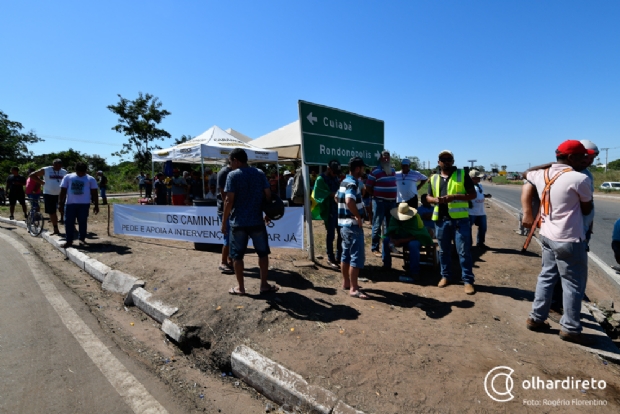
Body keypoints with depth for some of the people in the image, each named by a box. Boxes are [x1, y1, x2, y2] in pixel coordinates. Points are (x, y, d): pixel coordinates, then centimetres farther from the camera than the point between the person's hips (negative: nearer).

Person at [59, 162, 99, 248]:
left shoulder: (90, 179, 6)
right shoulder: (68, 177, 9)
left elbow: (94, 193, 5)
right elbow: (63, 191, 9)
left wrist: (96, 206, 1)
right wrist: (60, 204, 4)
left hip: (84, 204, -1)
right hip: (70, 203, 2)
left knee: (83, 222, 3)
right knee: (69, 222, 1)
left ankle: (82, 239, 15)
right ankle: (69, 241, 8)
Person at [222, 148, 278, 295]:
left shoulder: (233, 175, -7)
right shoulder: (260, 173, 4)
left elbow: (229, 200, -12)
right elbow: (268, 195, 1)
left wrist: (224, 221, -5)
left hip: (238, 222, -2)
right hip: (257, 220, 3)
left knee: (237, 255, 9)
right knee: (263, 253, 13)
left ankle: (240, 287, 16)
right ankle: (264, 285, 17)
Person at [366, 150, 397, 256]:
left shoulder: (393, 171, 12)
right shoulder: (375, 172, -9)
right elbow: (368, 187, -7)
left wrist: (393, 196, 11)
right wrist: (376, 196, -2)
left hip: (392, 201, 7)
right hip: (380, 202, -7)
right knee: (377, 225, -2)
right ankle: (374, 248, 5)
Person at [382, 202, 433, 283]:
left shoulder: (415, 217, -24)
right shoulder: (395, 217, -11)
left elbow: (415, 236, -26)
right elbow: (391, 230, -8)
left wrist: (400, 241, -34)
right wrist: (392, 239, -30)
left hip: (415, 238, -4)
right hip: (400, 237, 5)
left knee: (413, 245, -39)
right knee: (386, 240, -18)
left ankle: (413, 274, -35)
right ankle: (386, 265, -5)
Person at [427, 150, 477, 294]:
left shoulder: (462, 175, 2)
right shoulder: (433, 178, 12)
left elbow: (473, 194, -1)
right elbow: (428, 197, 16)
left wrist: (454, 197, -16)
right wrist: (435, 199, -8)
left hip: (460, 218, -3)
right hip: (441, 219, 4)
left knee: (464, 250, 0)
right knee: (444, 250, 13)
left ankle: (468, 280, 10)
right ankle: (445, 276, 27)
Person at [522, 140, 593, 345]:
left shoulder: (542, 175, 3)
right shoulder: (580, 179, -16)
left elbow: (526, 173, 28)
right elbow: (587, 210, -3)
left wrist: (551, 164, 25)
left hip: (547, 235, 7)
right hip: (569, 240, -7)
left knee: (547, 277, 17)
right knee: (574, 284, 6)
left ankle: (536, 318, 24)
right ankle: (570, 329, 17)